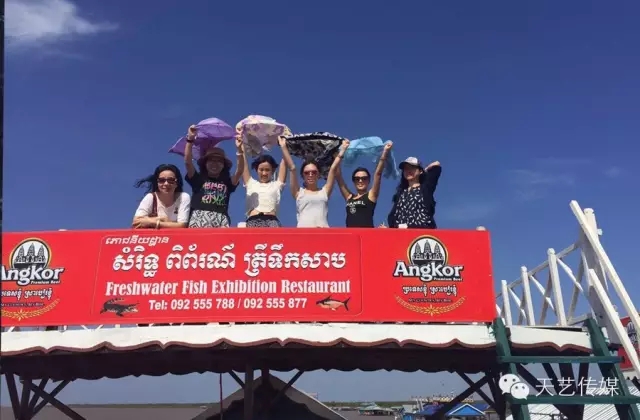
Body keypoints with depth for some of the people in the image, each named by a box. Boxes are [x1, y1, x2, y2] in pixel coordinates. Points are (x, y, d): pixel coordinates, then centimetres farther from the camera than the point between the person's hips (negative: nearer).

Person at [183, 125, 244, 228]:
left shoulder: (227, 182, 23)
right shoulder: (198, 179, 19)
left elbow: (240, 171, 9)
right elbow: (188, 162, 7)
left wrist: (239, 149, -1)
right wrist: (190, 139, -1)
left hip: (220, 219, 1)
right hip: (199, 216, -1)